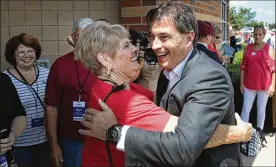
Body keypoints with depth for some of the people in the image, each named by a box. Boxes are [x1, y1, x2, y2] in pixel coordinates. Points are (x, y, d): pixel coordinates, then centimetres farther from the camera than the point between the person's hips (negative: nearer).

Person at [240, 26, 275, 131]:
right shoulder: (248, 48, 2)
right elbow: (243, 66, 5)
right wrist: (241, 83, 2)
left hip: (264, 86, -1)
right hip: (249, 85, 2)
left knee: (261, 110, 11)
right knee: (245, 109, 3)